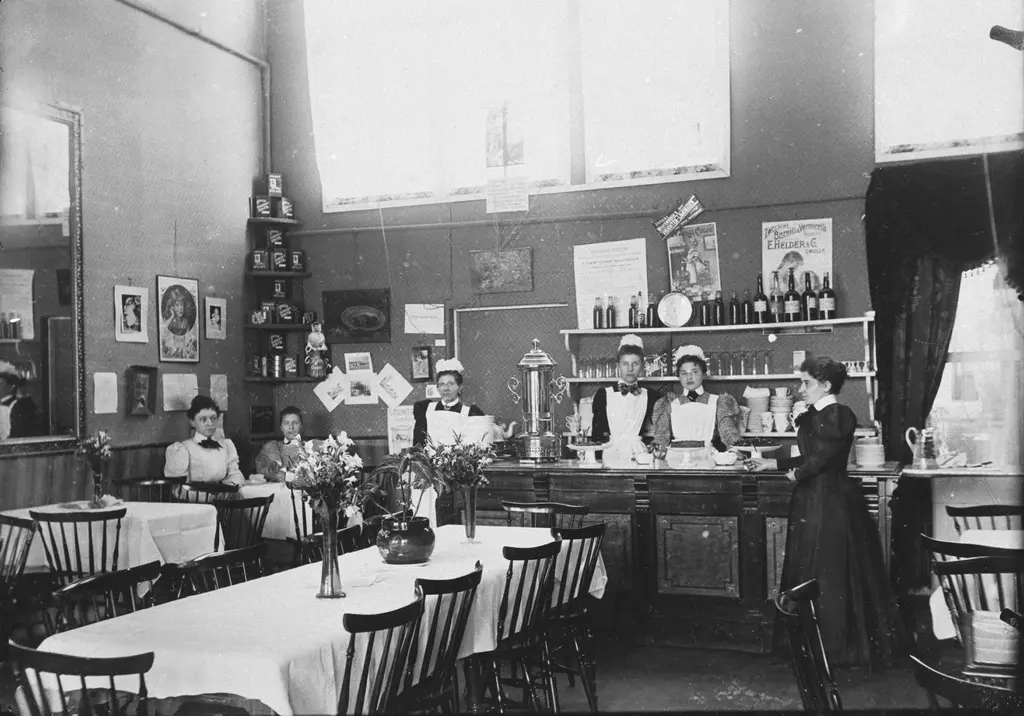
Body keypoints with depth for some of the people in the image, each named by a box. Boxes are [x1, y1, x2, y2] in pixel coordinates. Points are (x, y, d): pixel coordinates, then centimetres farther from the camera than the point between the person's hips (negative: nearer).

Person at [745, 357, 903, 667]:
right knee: (808, 571, 13)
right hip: (812, 501, 9)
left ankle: (837, 647, 14)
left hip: (831, 502, -9)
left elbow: (820, 458, -21)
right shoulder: (814, 416, 11)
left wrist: (796, 473, -3)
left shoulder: (837, 415, -17)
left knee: (829, 574, 1)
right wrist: (770, 464, 15)